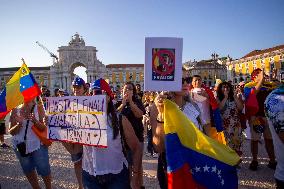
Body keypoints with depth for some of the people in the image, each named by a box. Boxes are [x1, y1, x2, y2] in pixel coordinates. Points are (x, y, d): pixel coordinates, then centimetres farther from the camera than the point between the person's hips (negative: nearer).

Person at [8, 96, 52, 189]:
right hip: (21, 146, 3)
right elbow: (11, 132, -1)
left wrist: (35, 121, -29)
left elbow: (44, 128, -11)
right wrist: (19, 124, -21)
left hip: (37, 145, -3)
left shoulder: (38, 108, -8)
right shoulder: (15, 110, -2)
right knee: (29, 172, 18)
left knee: (44, 171, 3)